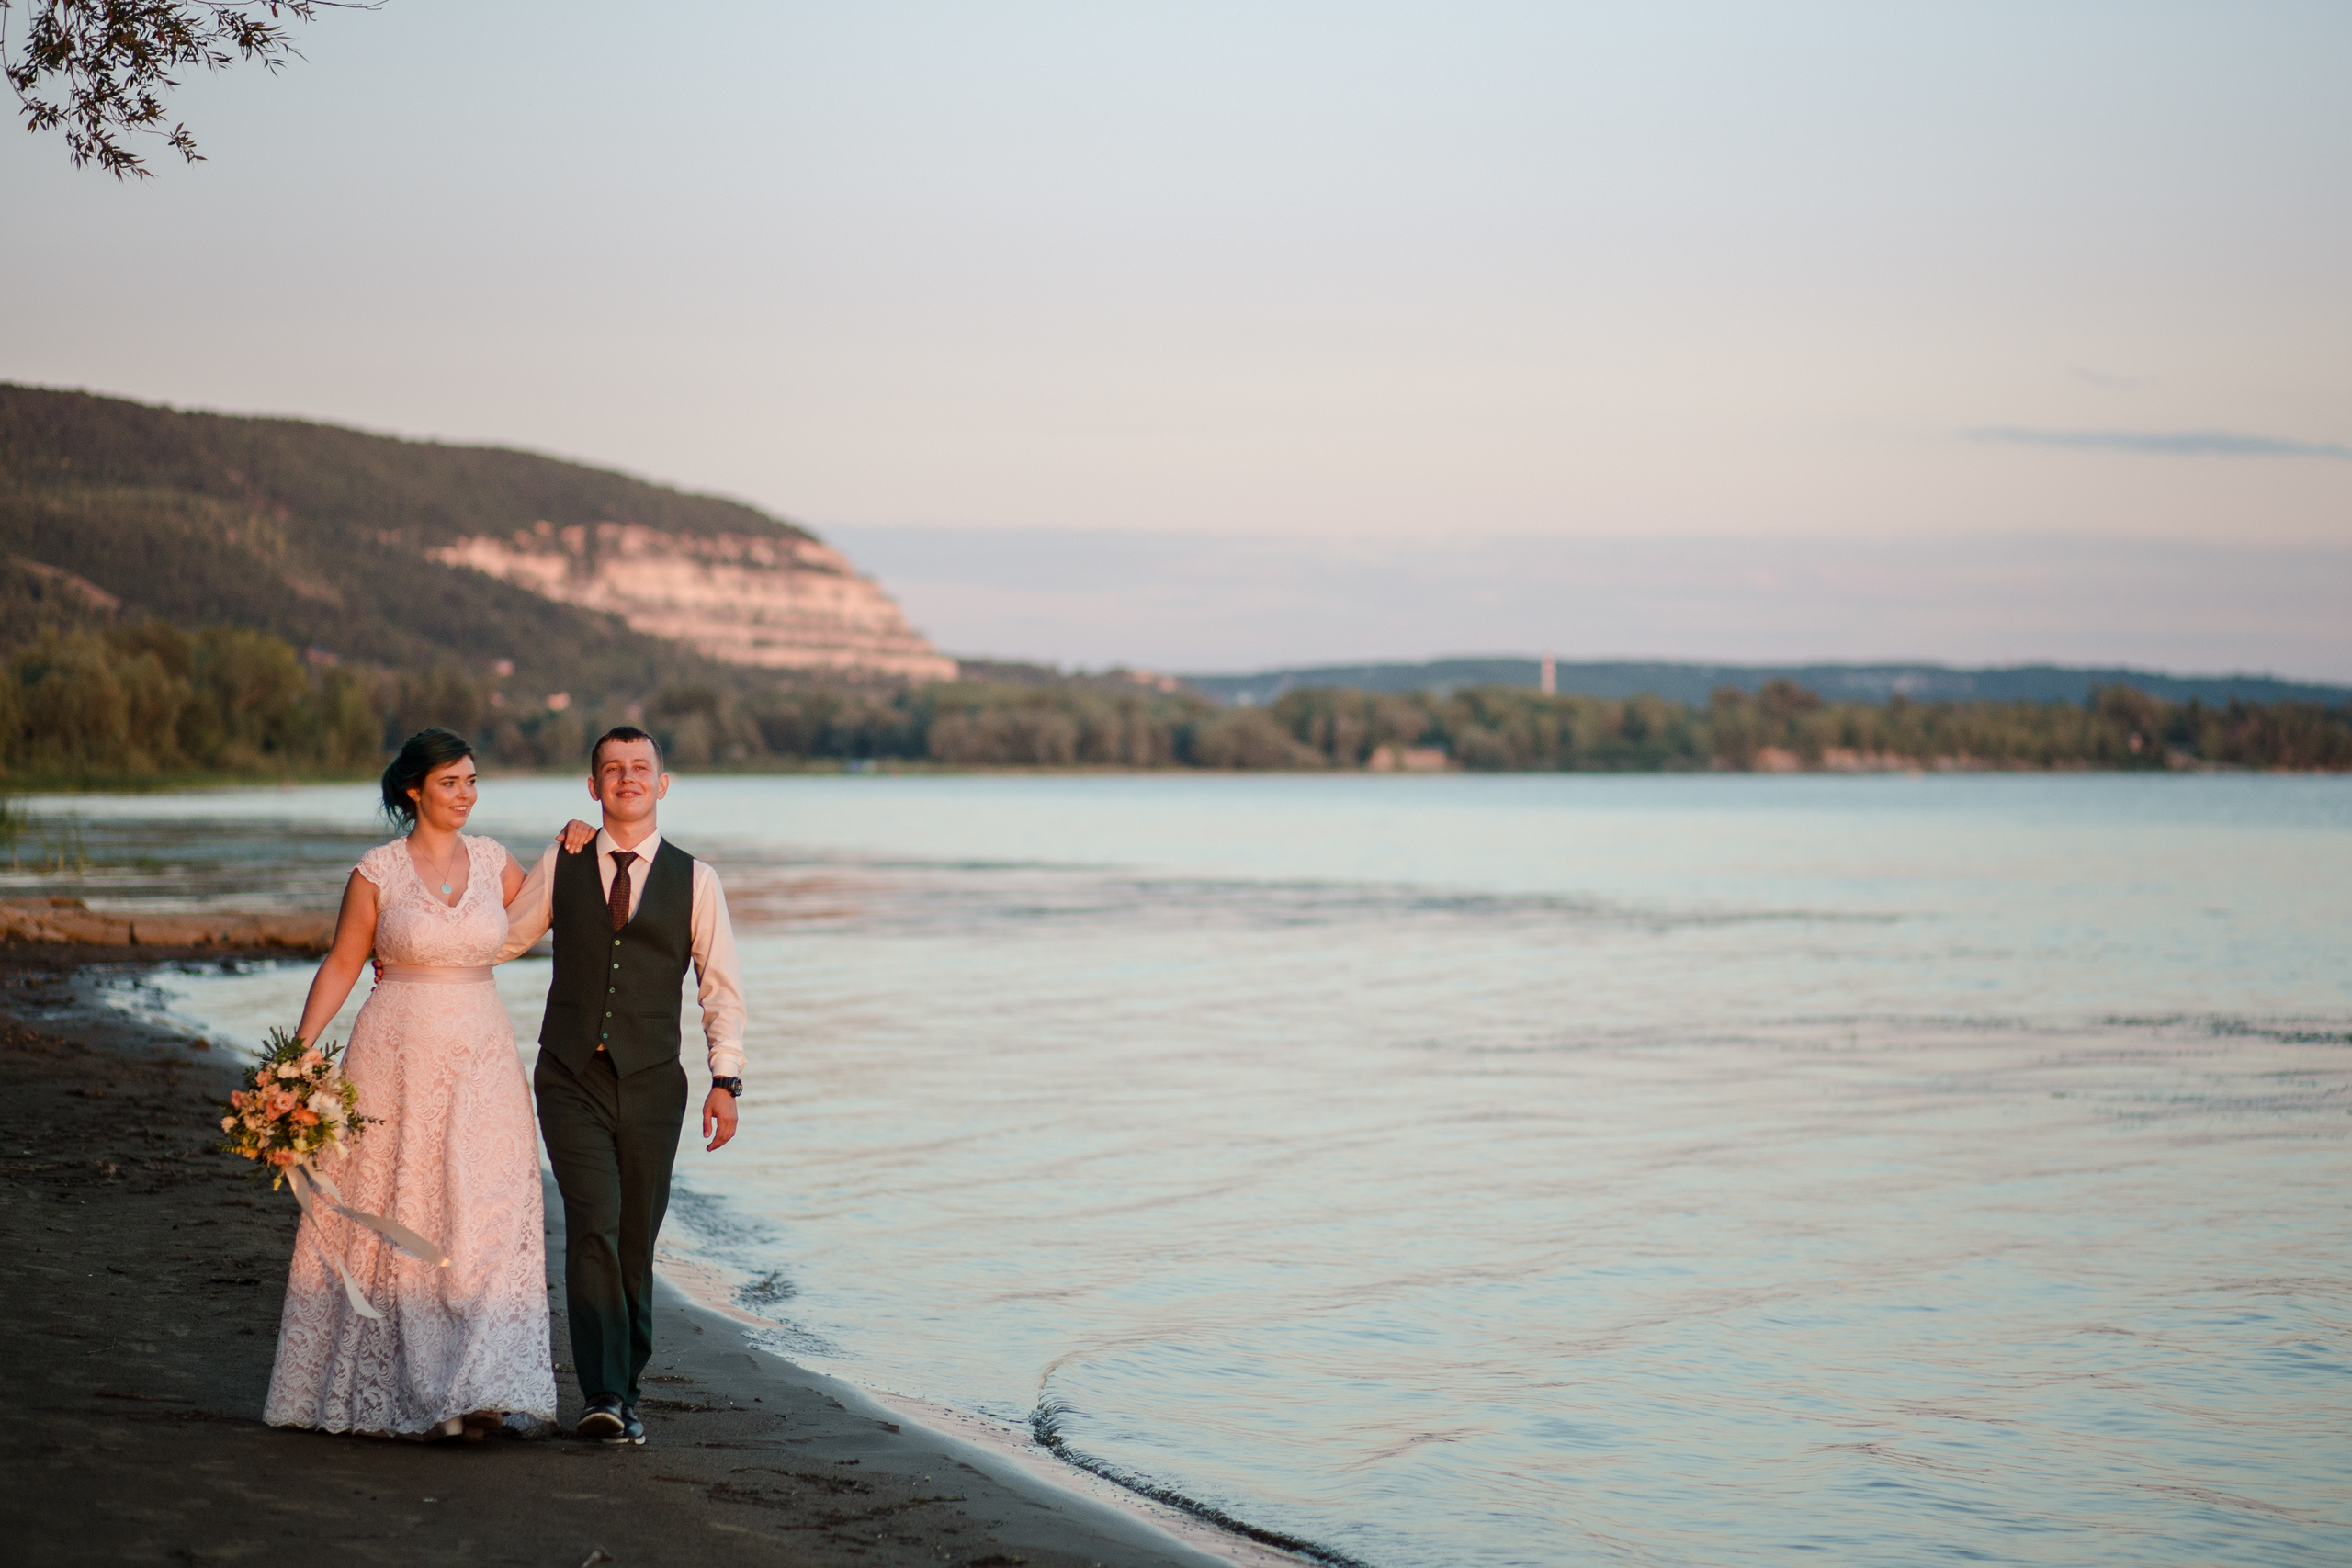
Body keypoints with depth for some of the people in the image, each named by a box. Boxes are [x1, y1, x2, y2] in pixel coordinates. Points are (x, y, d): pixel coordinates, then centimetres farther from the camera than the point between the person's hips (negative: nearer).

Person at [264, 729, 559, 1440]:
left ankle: (475, 1391, -8)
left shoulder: (494, 863, 7)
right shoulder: (377, 872, -2)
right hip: (397, 1058, -2)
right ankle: (396, 1390, 14)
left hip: (483, 1060, 2)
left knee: (485, 1218, -7)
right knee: (394, 1220, 2)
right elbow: (340, 966, 1)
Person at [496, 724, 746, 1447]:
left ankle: (625, 1387, 22)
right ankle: (605, 1395, -18)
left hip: (651, 1085, 1)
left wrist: (725, 1079, -2)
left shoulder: (694, 880, 5)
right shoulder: (561, 864, 6)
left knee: (636, 1242, 6)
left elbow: (721, 989, 7)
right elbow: (498, 940, 19)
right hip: (571, 1080, -1)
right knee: (593, 1227, -16)